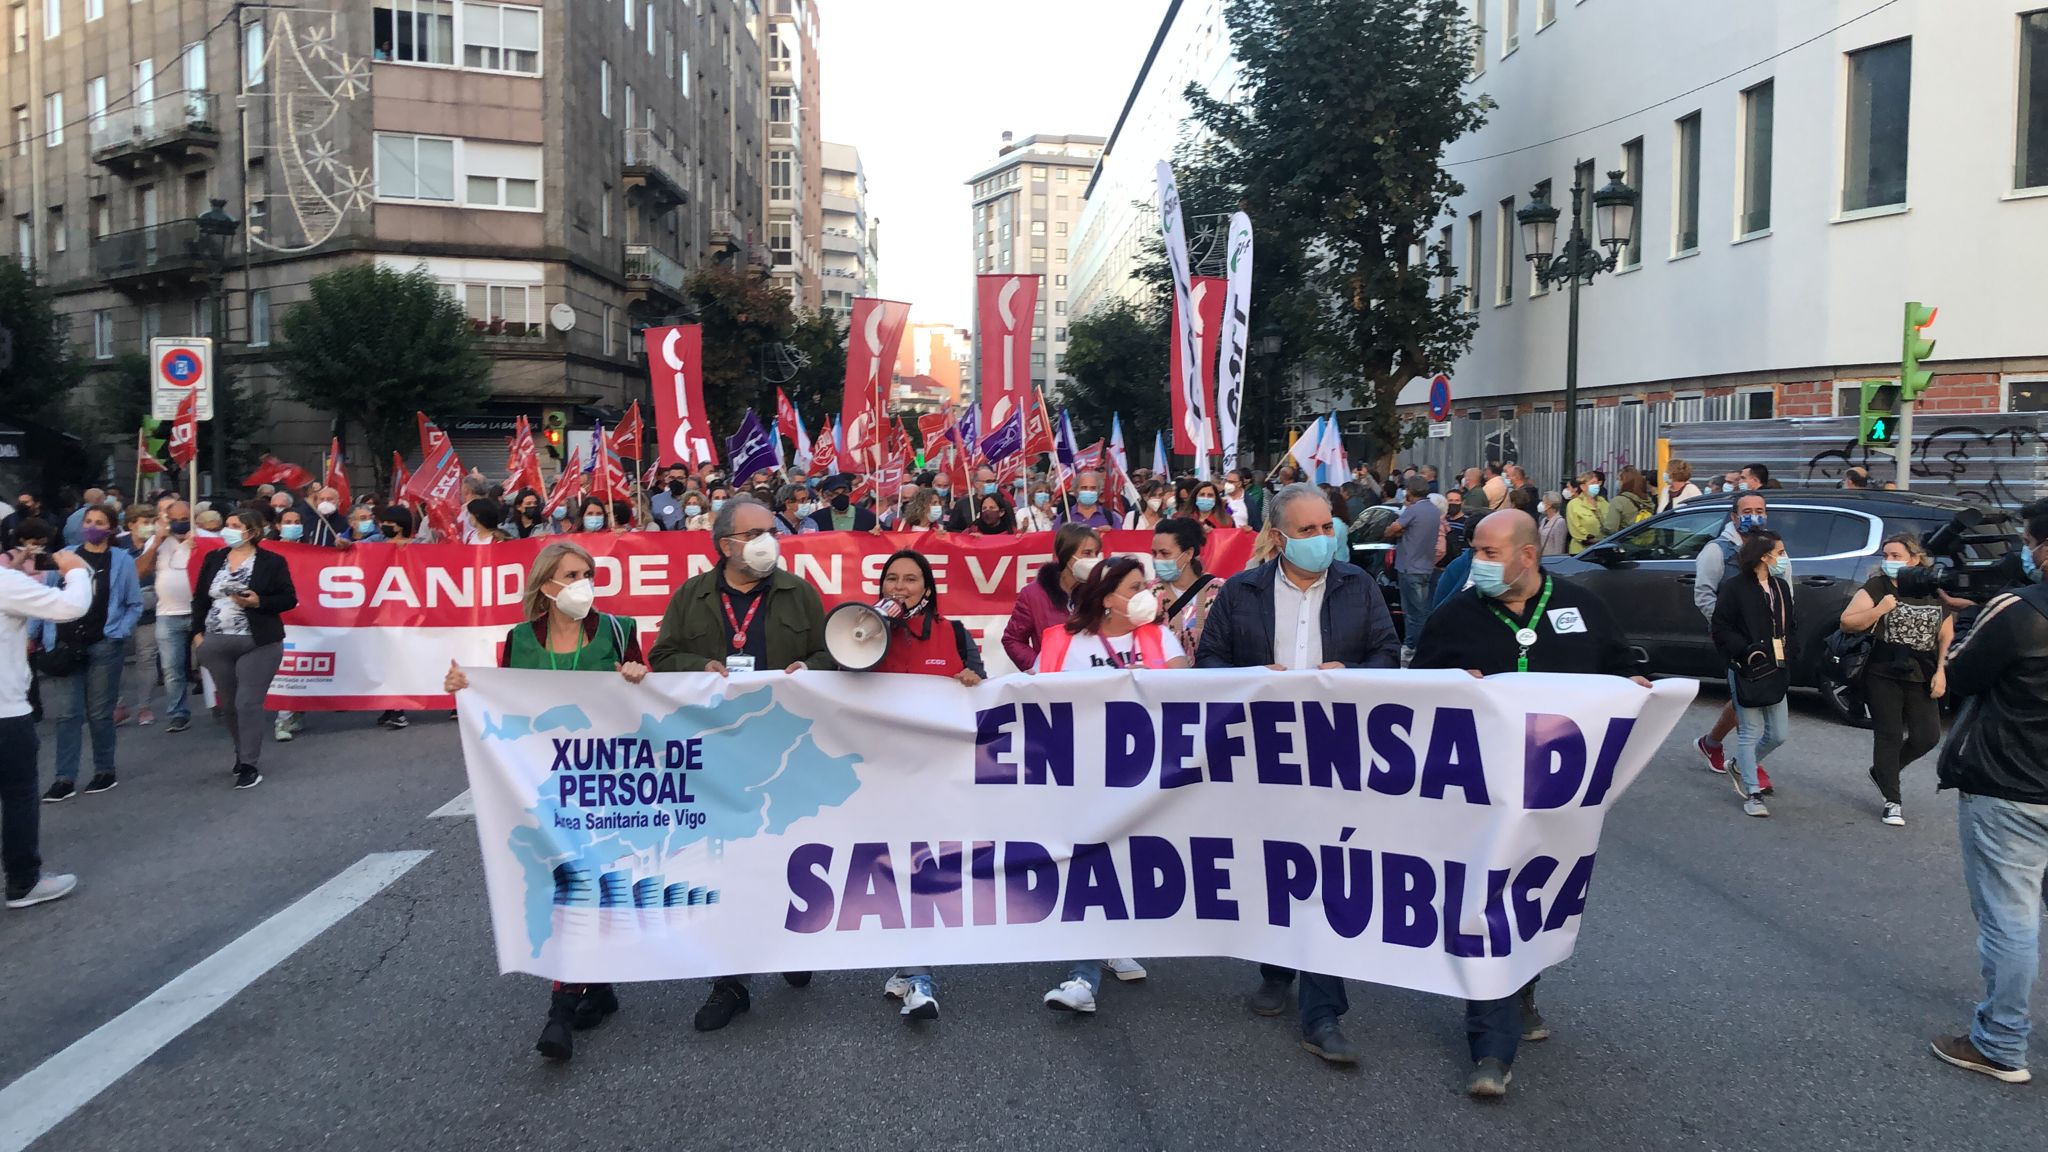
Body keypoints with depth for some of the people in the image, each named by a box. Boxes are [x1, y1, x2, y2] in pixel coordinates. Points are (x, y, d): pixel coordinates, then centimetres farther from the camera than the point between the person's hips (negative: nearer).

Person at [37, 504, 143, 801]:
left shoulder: (122, 560, 1)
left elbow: (135, 604, 3)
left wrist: (120, 633, -8)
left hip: (103, 646, -2)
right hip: (65, 646, 2)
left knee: (99, 713, 6)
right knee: (67, 713, 0)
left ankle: (105, 771, 19)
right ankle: (65, 778, 3)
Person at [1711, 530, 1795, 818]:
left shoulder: (1780, 586, 9)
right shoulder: (1735, 587, -10)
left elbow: (1791, 623, 19)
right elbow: (1721, 630, -10)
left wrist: (1786, 647, 2)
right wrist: (1747, 650, -19)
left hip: (1775, 671, 7)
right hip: (1747, 671, -7)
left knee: (1777, 734, 10)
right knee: (1751, 733, -2)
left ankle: (1741, 768, 34)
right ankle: (1752, 793, 7)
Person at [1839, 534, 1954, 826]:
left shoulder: (1936, 592, 5)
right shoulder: (1876, 587, -4)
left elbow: (1946, 637, 10)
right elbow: (1846, 622, -8)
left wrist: (1941, 671, 0)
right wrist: (1879, 610, -20)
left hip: (1922, 678, 3)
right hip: (1884, 674, -3)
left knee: (1927, 737, 0)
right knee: (1889, 735, 0)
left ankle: (1882, 773, 26)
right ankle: (1892, 802, 9)